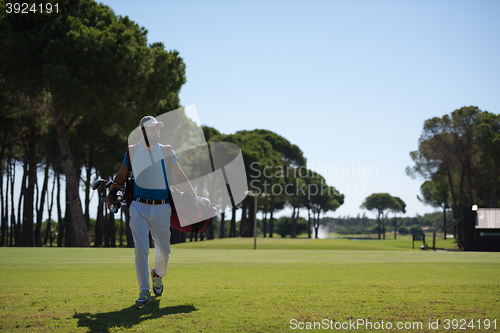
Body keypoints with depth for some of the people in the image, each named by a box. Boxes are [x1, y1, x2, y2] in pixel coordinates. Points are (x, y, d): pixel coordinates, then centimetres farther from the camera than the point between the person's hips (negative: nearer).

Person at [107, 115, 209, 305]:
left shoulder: (166, 152, 7)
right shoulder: (132, 152, 7)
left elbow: (179, 177, 8)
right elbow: (122, 176, 19)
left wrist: (195, 198, 5)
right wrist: (111, 193, 10)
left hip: (161, 208, 1)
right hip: (139, 208, -1)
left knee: (163, 250, 4)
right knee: (141, 251, -8)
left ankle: (157, 275, 37)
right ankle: (144, 292, -1)